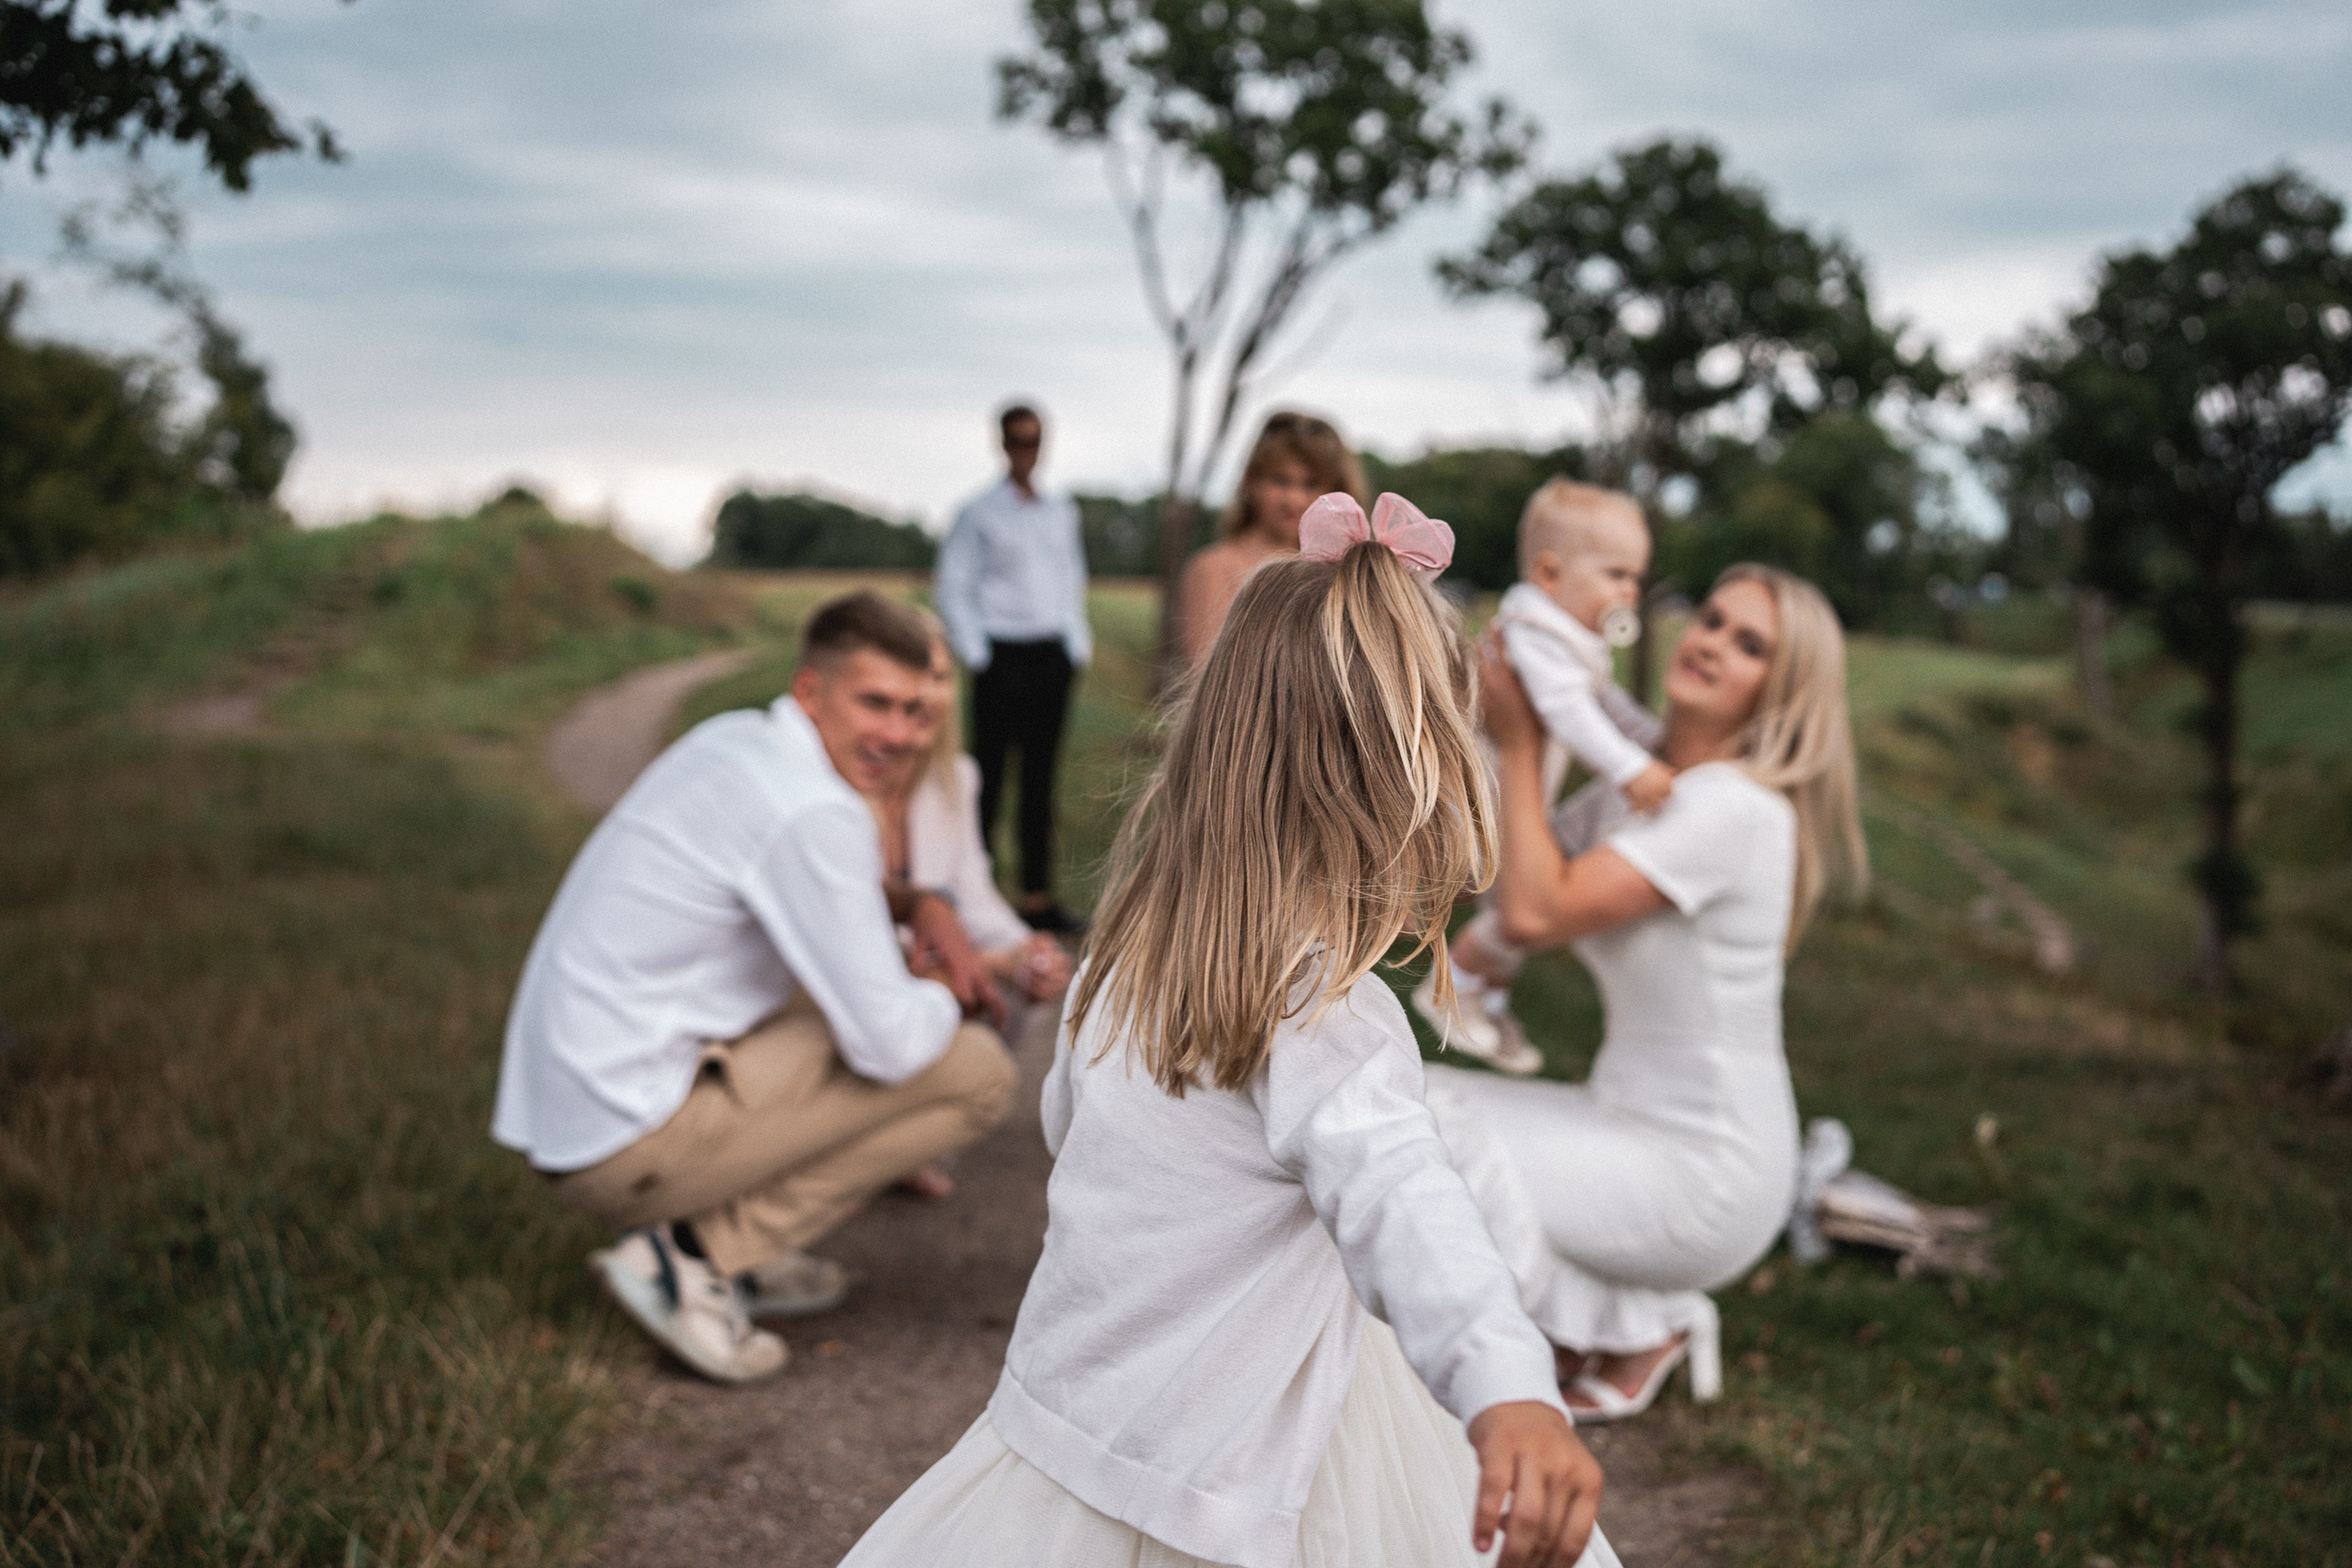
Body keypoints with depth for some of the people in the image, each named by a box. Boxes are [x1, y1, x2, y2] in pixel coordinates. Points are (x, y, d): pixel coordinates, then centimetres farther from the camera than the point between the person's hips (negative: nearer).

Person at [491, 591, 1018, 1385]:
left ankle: (723, 1248, 14)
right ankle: (693, 1252, -6)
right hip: (628, 1143, -9)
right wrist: (952, 996, 4)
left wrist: (919, 904, 11)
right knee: (975, 1070, -7)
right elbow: (888, 1046, -19)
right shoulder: (815, 812, -20)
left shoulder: (735, 738, 9)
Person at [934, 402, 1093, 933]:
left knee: (1041, 774, 6)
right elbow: (952, 586, -2)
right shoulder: (980, 512, -1)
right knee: (990, 771, -4)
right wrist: (975, 655, -8)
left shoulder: (1062, 512, 13)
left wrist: (1077, 645, 10)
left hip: (1053, 655, 5)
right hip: (1003, 654, -5)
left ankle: (1037, 896, 11)